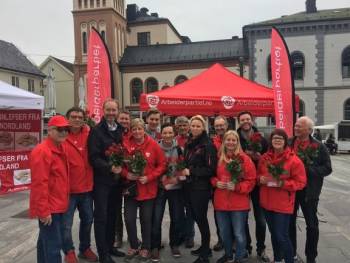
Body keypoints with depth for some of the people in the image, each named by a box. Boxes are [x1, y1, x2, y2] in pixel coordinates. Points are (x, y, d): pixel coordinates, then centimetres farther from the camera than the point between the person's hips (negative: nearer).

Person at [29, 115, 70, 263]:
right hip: (49, 208, -9)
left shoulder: (61, 148, 10)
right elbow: (40, 184, -22)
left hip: (57, 206, 9)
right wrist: (44, 211, -22)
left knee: (46, 241, 21)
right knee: (53, 245, -5)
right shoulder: (42, 151, -19)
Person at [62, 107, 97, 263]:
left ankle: (85, 248, 38)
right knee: (66, 224, 5)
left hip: (87, 186, 5)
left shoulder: (88, 135, 2)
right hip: (68, 188, -5)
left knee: (87, 220, 18)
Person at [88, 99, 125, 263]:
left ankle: (110, 246, 30)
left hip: (116, 179, 6)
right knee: (101, 216, 2)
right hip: (101, 180, -6)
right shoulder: (96, 131, -9)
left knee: (112, 214, 15)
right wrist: (109, 168, -27)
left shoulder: (120, 130, 10)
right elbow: (93, 157, -17)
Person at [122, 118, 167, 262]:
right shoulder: (126, 145, -6)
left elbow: (162, 164, -4)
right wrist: (126, 174, -14)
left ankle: (145, 248, 32)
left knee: (146, 220, 11)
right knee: (129, 219, 6)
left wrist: (149, 177, -14)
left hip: (148, 189, -1)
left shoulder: (153, 145, -8)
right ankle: (133, 247, 30)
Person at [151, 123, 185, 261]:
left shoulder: (179, 148, 1)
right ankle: (155, 247, 13)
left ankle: (174, 244, 27)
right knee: (156, 218, -3)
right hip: (159, 187, -2)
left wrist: (179, 176, -5)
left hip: (176, 187, 2)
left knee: (176, 218, 7)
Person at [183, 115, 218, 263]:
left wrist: (191, 171, -17)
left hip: (201, 188, -8)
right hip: (190, 186, 8)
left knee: (201, 218, 0)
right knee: (196, 217, 17)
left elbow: (211, 169, -18)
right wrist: (184, 171, 6)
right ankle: (205, 247, 34)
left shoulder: (208, 145, -13)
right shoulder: (189, 143, 11)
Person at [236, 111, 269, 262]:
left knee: (260, 217, 6)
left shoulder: (261, 140, 3)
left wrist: (259, 158, -14)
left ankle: (261, 249, 22)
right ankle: (246, 247, 26)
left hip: (258, 182, 1)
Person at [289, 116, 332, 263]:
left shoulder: (319, 147, -6)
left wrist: (307, 170, -19)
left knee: (312, 224, 10)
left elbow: (327, 168, -8)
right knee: (289, 222, 13)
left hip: (309, 191, -2)